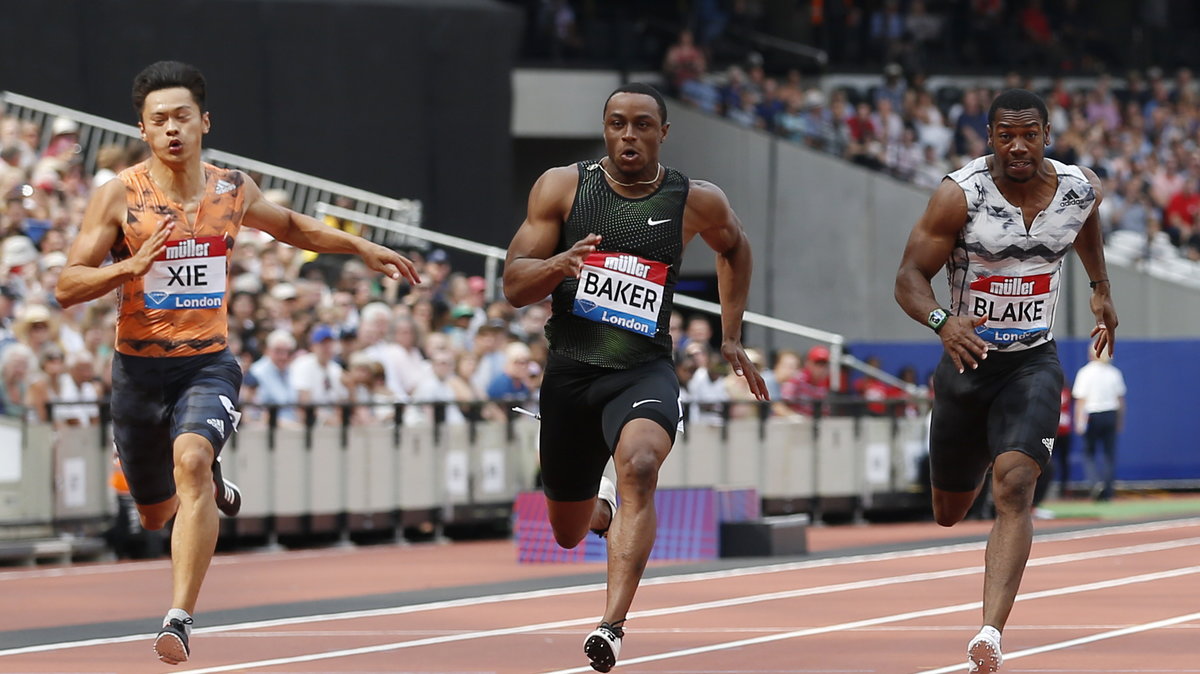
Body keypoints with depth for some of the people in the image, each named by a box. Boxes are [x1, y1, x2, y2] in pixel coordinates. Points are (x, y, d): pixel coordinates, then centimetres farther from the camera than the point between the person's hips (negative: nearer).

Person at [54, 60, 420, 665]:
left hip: (209, 363, 0)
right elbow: (67, 287, -10)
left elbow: (288, 226, 26)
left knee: (190, 459, -30)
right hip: (139, 367, 0)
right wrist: (131, 266, -26)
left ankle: (180, 621, -34)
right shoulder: (119, 197, -8)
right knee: (154, 516, 13)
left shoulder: (232, 190, 3)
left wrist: (360, 247, 20)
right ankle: (208, 483, 52)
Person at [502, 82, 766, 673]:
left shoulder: (696, 202, 0)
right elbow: (514, 287, -2)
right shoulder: (562, 187, -1)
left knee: (639, 466, -35)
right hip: (569, 371, 2)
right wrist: (561, 262, -23)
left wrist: (731, 337, 21)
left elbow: (733, 246, 24)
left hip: (643, 370, -2)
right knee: (568, 534, 14)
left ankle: (613, 625, -42)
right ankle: (601, 507, 54)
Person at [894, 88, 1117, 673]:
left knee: (1014, 488, -23)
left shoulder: (1080, 189, -7)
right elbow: (909, 277, -19)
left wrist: (1101, 288, 26)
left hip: (1032, 363, 0)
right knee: (950, 514, 17)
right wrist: (941, 320, -38)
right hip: (967, 357, 0)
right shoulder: (960, 194, -18)